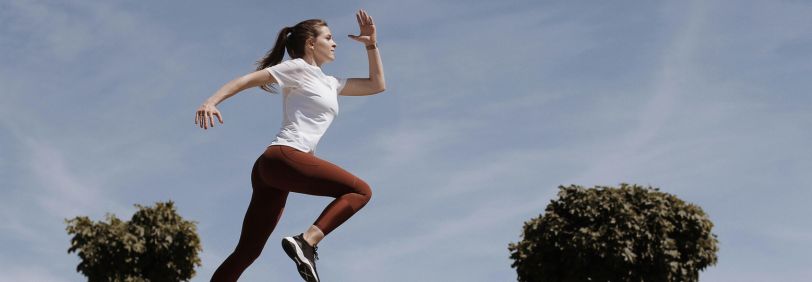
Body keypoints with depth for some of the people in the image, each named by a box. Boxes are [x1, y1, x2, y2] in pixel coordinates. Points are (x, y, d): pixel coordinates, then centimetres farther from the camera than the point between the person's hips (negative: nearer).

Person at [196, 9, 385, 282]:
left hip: (270, 168, 9)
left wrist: (371, 43, 29)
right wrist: (211, 102, -19)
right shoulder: (299, 68, 4)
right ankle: (306, 240, -26)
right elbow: (246, 79, -4)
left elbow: (377, 84, 35)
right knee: (360, 190, -12)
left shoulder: (329, 83, 29)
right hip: (284, 156, -9)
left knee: (247, 252, 3)